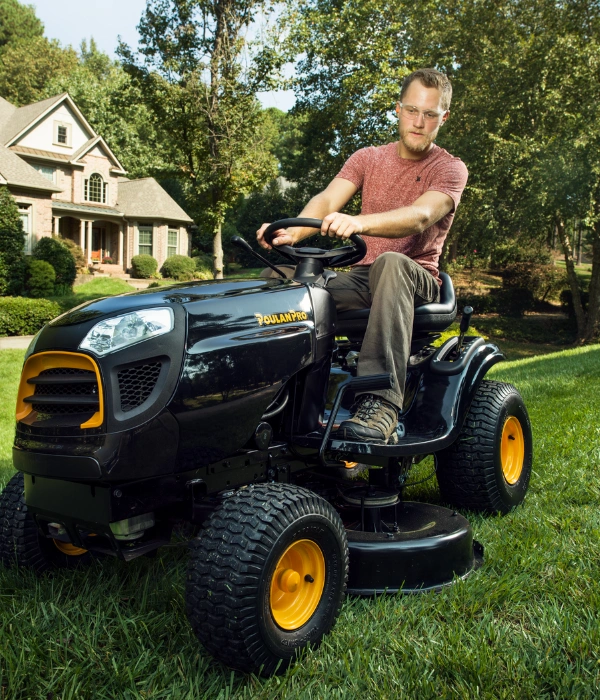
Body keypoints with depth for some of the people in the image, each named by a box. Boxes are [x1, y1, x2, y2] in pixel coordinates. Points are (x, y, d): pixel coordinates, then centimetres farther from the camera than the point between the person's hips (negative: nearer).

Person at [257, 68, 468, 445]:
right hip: (363, 276, 4)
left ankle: (381, 404, -48)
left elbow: (421, 216, -23)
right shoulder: (368, 158, 12)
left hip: (416, 280, -4)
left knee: (390, 262, -39)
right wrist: (293, 232, -30)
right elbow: (327, 200, -7)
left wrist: (359, 223, -43)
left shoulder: (450, 168, 0)